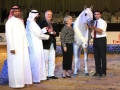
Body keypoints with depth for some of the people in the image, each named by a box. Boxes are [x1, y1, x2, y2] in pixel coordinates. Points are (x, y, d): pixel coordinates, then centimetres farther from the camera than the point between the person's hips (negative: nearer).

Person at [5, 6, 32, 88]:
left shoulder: (21, 21, 13)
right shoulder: (10, 22, -8)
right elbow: (8, 35, -13)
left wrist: (27, 44, 8)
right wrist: (12, 47, -18)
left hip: (23, 46, 7)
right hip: (15, 46, -7)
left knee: (25, 63, 8)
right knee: (16, 65, -4)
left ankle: (24, 80, 18)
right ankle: (16, 83, 4)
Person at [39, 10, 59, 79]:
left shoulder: (54, 24, 18)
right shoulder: (41, 23, 0)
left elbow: (57, 33, 15)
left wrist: (55, 33, -6)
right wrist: (48, 31, -20)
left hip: (52, 44, 6)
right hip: (45, 44, -6)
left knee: (52, 60, 6)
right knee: (45, 60, -2)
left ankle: (51, 74, 12)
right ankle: (45, 75, 3)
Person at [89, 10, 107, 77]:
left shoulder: (103, 22, -8)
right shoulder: (94, 22, 14)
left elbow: (100, 31, -23)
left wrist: (93, 28, -32)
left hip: (101, 40, -7)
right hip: (95, 40, 7)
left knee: (102, 56, -1)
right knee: (96, 56, 9)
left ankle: (103, 72, 5)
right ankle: (98, 71, 17)